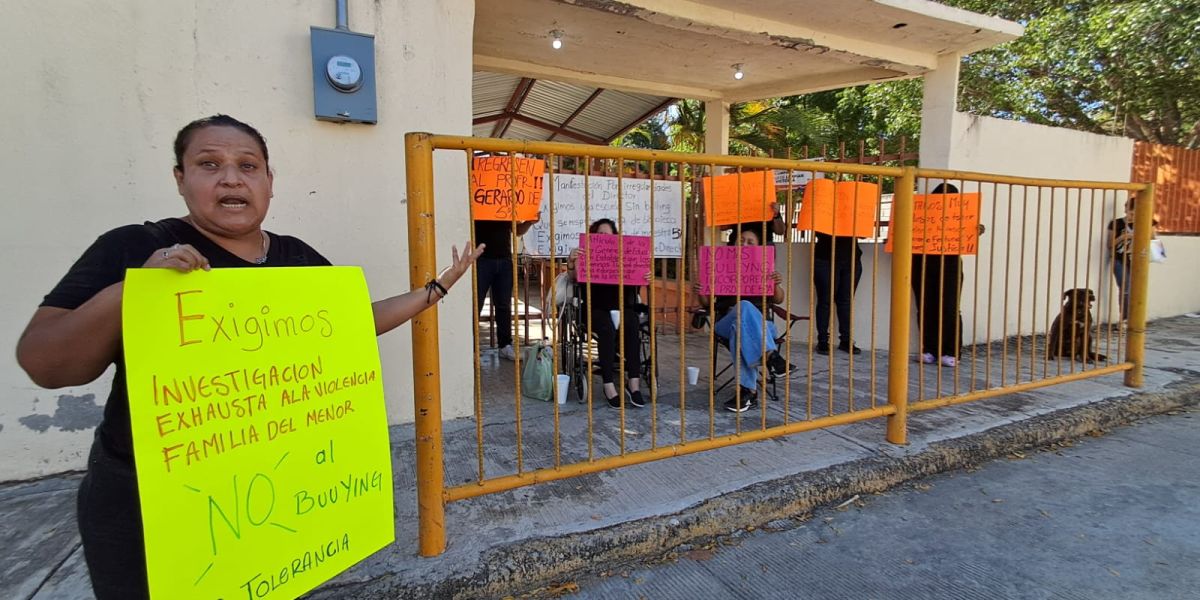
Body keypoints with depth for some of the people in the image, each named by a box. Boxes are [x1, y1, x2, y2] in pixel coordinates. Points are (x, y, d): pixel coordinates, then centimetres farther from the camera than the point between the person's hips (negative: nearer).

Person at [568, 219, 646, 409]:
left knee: (632, 324, -30)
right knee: (607, 328, -33)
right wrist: (571, 262, -25)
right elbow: (574, 277, -3)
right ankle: (609, 385, -32)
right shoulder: (587, 256, 10)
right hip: (596, 307, -2)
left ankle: (634, 382, -30)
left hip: (621, 305, 2)